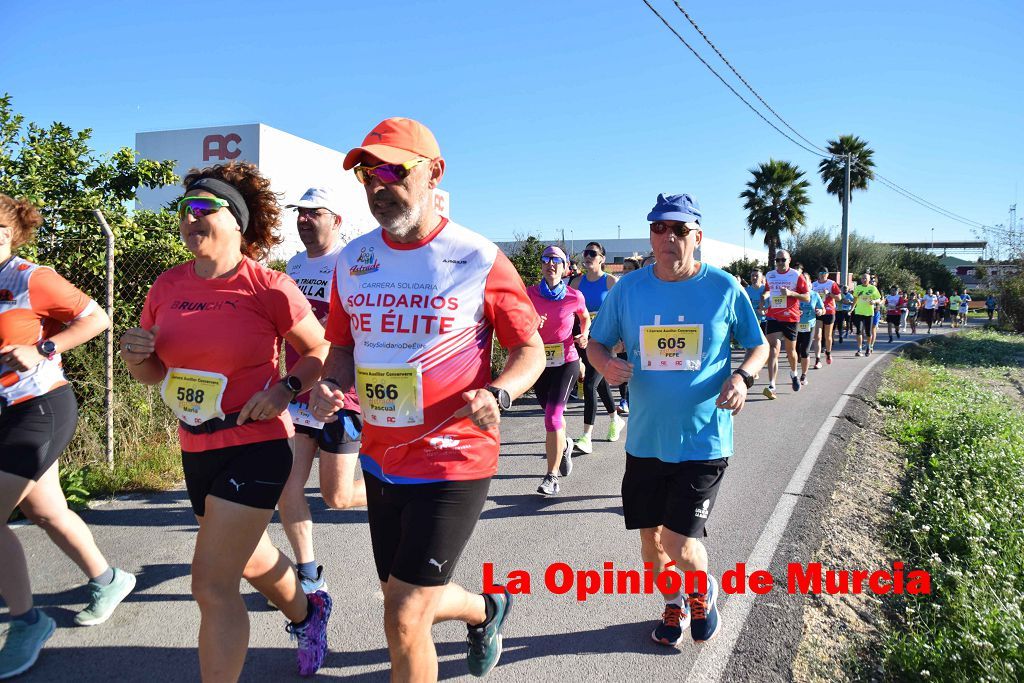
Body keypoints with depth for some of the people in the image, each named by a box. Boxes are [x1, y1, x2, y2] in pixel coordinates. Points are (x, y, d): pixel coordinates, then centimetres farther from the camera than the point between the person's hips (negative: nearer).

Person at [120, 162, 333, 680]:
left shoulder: (268, 288, -14)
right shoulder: (167, 287, 2)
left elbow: (320, 351, -4)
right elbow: (152, 373, 12)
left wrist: (285, 388, -21)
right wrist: (137, 355, -10)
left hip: (254, 447, -7)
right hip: (196, 448, 7)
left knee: (212, 585, -9)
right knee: (248, 560, 26)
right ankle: (307, 613, 56)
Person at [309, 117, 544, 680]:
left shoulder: (479, 260, -11)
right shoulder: (353, 261, 3)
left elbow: (530, 350, -4)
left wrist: (497, 394, -24)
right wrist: (328, 386, -8)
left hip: (453, 461, -6)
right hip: (380, 460, 6)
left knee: (403, 619, -5)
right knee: (405, 603, 21)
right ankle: (485, 609, 52)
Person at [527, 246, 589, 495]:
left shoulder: (574, 296, -6)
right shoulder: (530, 294, -4)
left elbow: (585, 318, 15)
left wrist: (584, 335, -2)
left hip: (566, 363, -3)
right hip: (539, 363, 3)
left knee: (553, 417, -14)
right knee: (553, 414, 20)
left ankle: (552, 476, -5)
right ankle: (565, 445, 53)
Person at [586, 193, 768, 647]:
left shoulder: (723, 287, -4)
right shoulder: (628, 289, 0)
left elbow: (759, 346, 7)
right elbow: (596, 342, 10)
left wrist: (742, 376, -14)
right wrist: (605, 363, -14)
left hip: (702, 440, -3)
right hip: (645, 439, 3)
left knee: (680, 544, -8)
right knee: (651, 537, 13)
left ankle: (703, 591, 28)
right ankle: (674, 606, 42)